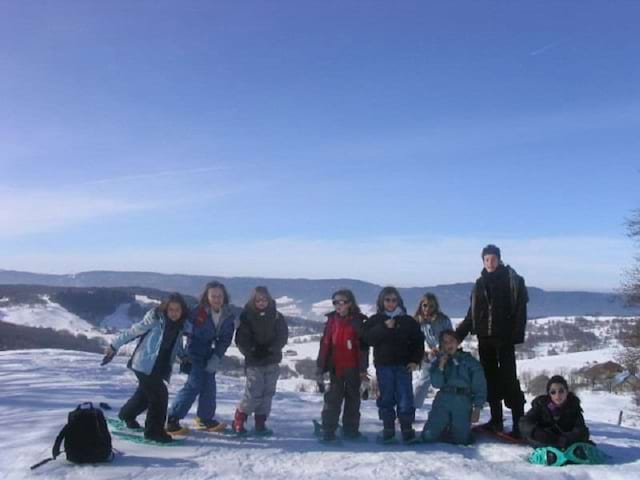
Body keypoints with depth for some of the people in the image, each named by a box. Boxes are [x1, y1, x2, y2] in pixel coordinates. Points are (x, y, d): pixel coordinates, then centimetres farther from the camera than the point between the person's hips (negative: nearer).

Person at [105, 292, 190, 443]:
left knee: (145, 394, 23)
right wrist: (114, 346, -5)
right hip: (145, 364, -7)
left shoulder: (179, 326, 5)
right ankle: (154, 430, -2)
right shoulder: (154, 319, -14)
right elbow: (132, 332, -8)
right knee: (160, 395, -15)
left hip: (160, 368, 7)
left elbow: (177, 347, 18)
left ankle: (126, 415, 48)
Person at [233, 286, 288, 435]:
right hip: (254, 361, -3)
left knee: (267, 393, 6)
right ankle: (238, 420, 11)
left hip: (272, 361, 3)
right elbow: (241, 339, -5)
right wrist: (252, 351, -19)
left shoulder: (276, 316, 2)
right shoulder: (246, 316, -3)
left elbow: (283, 336, -2)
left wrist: (270, 349, -16)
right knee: (253, 393, -8)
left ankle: (260, 423, 18)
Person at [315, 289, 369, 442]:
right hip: (335, 367, 1)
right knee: (333, 399, 2)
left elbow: (363, 345, -4)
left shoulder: (358, 321, -3)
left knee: (353, 399, 10)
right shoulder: (331, 320, 5)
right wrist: (321, 367, 2)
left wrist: (363, 368, -8)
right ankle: (328, 431, 7)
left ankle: (350, 429, 22)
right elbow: (325, 344, 5)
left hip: (353, 368, -1)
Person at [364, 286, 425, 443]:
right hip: (383, 365, 0)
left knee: (405, 398, -4)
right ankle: (388, 430, 12)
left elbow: (418, 341, 7)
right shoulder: (375, 321, 6)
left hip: (403, 365, 0)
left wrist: (415, 360, -3)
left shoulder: (408, 321, 6)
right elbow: (368, 339, -8)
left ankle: (407, 429, 3)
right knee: (386, 398, 4)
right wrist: (385, 328, -17)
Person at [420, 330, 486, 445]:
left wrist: (477, 408, -5)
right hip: (442, 400, 1)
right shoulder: (438, 361, 12)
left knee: (461, 441, -8)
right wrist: (441, 366, -11)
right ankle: (444, 429, 24)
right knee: (428, 436, -8)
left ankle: (454, 430, 26)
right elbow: (436, 384, 0)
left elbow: (479, 386, 2)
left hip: (463, 402, -1)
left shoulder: (469, 360, 6)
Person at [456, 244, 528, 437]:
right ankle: (496, 420, 19)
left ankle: (519, 422, -3)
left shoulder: (512, 280, -2)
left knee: (509, 379, -7)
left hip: (504, 337, -5)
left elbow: (520, 309, -8)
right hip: (485, 338, 5)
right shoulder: (480, 283, 12)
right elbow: (472, 314, 16)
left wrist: (517, 334, -18)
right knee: (490, 378, 9)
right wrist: (457, 334, 13)